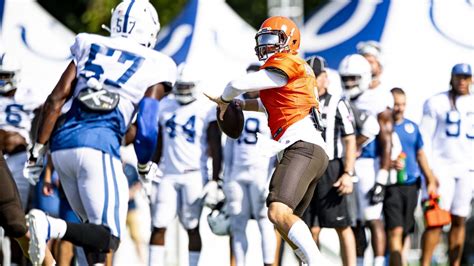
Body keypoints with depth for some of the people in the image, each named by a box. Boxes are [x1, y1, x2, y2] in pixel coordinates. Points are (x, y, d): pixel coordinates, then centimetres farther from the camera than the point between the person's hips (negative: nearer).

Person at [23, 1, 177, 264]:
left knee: (95, 228, 21)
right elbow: (146, 129, -2)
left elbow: (56, 99, 9)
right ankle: (51, 227, -30)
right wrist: (145, 166, 16)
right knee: (109, 238, -6)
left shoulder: (90, 47, 17)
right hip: (99, 147, -6)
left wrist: (38, 148, 12)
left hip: (62, 144, 6)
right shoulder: (154, 67, 6)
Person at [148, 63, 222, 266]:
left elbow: (216, 149, -3)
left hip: (194, 175, -3)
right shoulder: (165, 107, 10)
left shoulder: (206, 110, -3)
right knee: (159, 226, -4)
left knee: (193, 228, -2)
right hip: (167, 175, 3)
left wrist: (215, 180, -8)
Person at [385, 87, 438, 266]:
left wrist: (430, 181, 19)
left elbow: (420, 155, 22)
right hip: (391, 185, -6)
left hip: (411, 185, 6)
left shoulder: (412, 127, 14)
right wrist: (389, 164, -23)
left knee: (405, 231, 8)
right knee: (395, 230, -15)